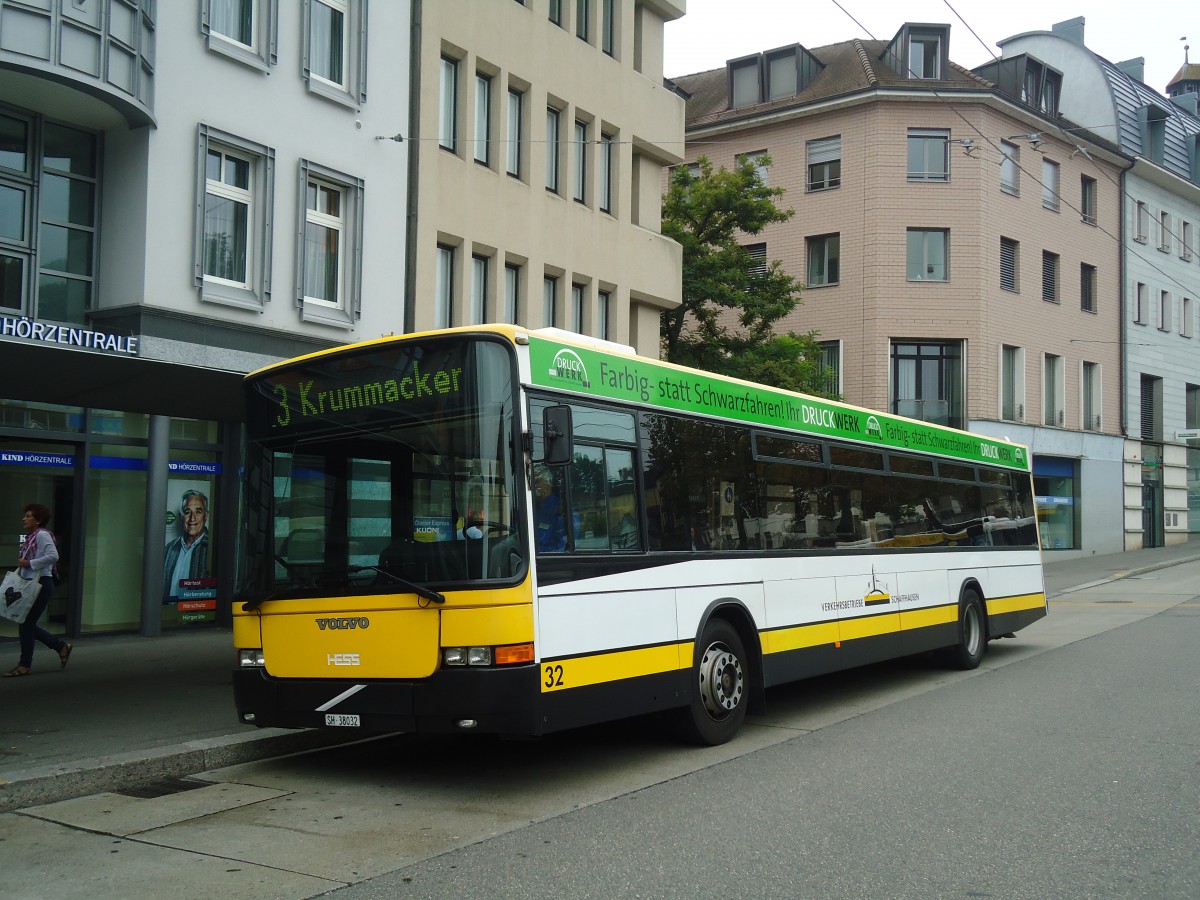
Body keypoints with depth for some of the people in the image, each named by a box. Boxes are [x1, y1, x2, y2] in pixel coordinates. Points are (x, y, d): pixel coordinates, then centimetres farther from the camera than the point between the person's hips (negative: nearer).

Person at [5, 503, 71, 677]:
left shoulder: (42, 535, -11)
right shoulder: (30, 537, 15)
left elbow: (53, 556, -26)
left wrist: (29, 563, -23)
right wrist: (19, 570, 5)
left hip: (40, 585, -9)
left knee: (26, 624, -4)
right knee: (27, 624, 10)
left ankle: (25, 665, 6)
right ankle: (62, 647, 21)